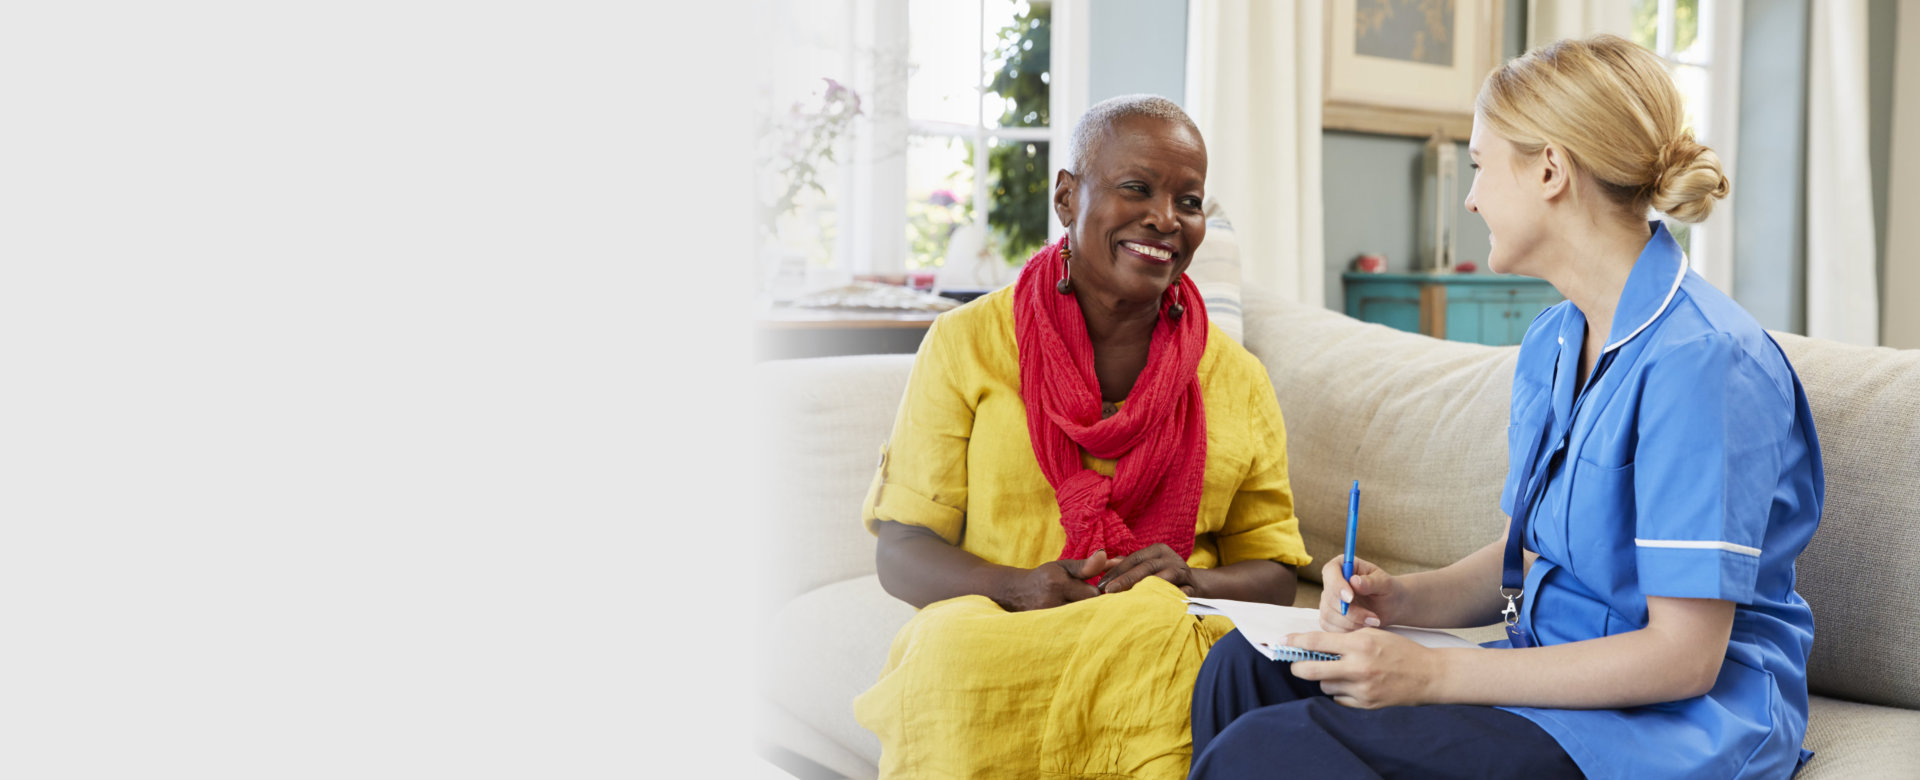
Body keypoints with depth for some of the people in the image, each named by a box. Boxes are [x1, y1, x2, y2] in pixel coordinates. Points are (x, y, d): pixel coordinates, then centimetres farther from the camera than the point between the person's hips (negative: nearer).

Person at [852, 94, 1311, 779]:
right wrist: (1021, 587, -19)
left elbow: (1274, 573, 13)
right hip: (982, 637, -1)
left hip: (1169, 645, 1)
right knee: (957, 659, -36)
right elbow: (900, 551, 2)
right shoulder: (965, 344, 5)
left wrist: (1192, 583, -12)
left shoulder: (1238, 379, 12)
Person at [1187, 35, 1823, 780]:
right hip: (1558, 671, 8)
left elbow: (1684, 655, -21)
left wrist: (1432, 673, -22)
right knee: (1247, 667, -7)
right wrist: (1401, 596, -2)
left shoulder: (1701, 357, -19)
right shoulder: (1549, 345, 10)